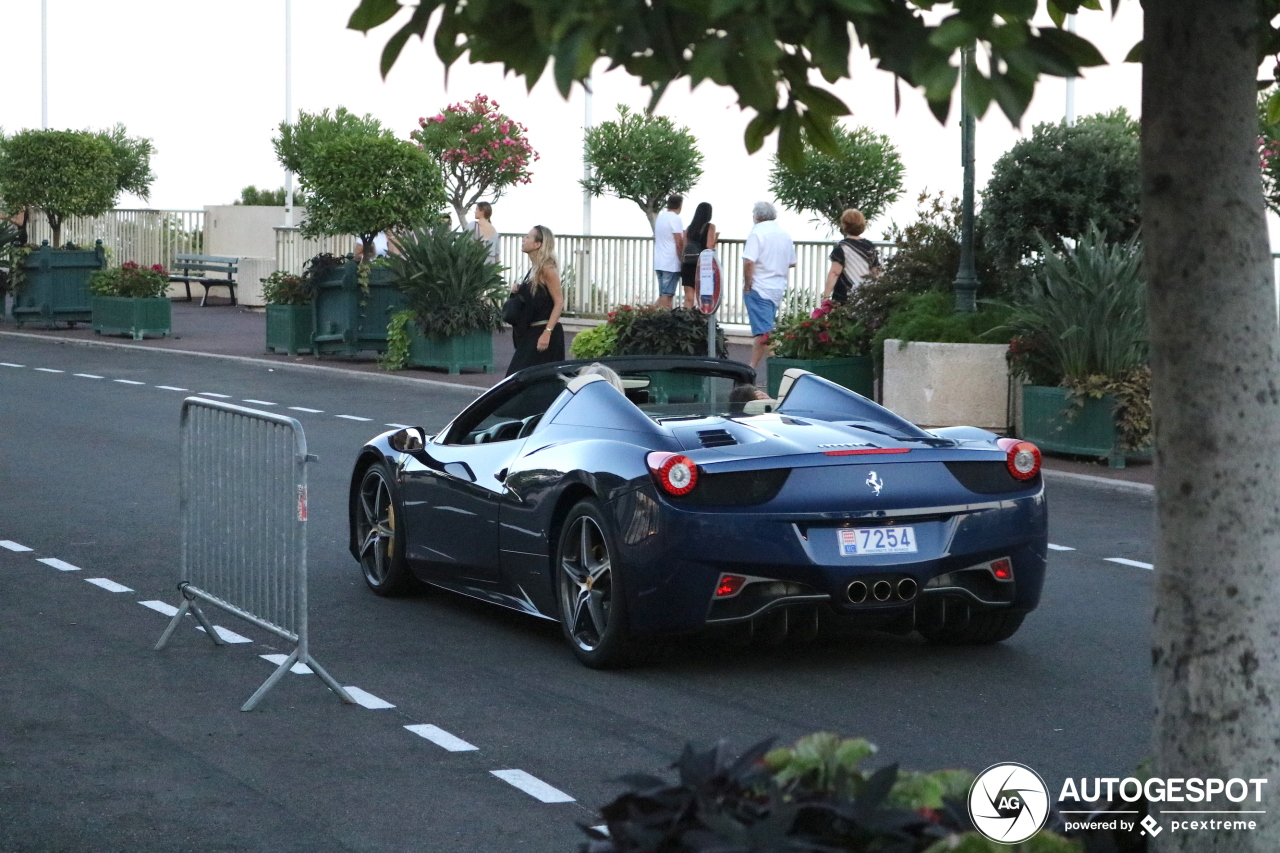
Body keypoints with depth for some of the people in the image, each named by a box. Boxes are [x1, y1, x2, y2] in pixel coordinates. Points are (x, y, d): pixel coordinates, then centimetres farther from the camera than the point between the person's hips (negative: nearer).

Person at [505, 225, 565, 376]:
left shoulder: (547, 269, -13)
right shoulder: (534, 268, 13)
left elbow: (559, 302, -18)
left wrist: (547, 333, -25)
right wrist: (519, 291, 5)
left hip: (543, 332, -9)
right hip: (530, 334, 9)